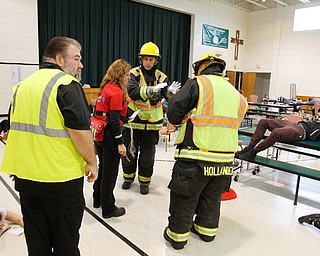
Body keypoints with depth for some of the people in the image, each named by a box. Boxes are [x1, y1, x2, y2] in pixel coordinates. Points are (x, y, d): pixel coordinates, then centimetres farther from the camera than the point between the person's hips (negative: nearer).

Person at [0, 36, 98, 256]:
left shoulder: (24, 84, 11)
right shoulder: (68, 84, -14)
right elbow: (79, 129, -22)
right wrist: (92, 162, -9)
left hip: (25, 176, 7)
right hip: (61, 176, -7)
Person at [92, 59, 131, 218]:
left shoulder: (106, 88, 11)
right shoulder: (117, 92, -15)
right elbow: (114, 120, -20)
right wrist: (120, 143, -19)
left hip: (99, 134, 9)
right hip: (109, 135, -9)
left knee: (103, 168, 22)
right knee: (110, 172, 3)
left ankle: (98, 199, 38)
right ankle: (108, 208, 16)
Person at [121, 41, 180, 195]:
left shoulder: (161, 77, 2)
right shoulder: (134, 73, -4)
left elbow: (168, 95, -12)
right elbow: (132, 92, -23)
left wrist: (171, 92, -37)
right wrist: (150, 90, -39)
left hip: (152, 123, 1)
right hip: (133, 121, -1)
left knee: (148, 154, 9)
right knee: (129, 152, 12)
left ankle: (144, 181, 27)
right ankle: (128, 177, 34)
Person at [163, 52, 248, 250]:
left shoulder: (196, 84, -4)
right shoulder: (235, 93, 14)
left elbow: (174, 115, -8)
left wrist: (188, 118, 13)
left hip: (196, 156, -6)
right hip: (225, 158, 6)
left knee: (184, 198, 11)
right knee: (212, 197, 24)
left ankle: (178, 235, 24)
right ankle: (207, 230, 40)